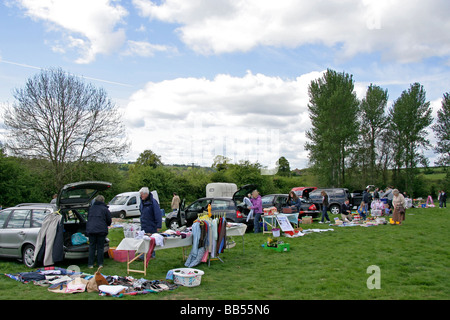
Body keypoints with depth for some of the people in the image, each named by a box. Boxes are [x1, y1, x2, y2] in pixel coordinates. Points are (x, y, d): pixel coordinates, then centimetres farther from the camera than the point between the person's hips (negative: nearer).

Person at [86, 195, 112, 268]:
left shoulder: (91, 208, 10)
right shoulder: (105, 209, -3)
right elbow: (109, 221, 1)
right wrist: (106, 224, 24)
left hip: (90, 230, 3)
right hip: (101, 230, -3)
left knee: (92, 247, 8)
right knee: (100, 247, 6)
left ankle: (90, 264, 8)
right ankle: (100, 263, 10)